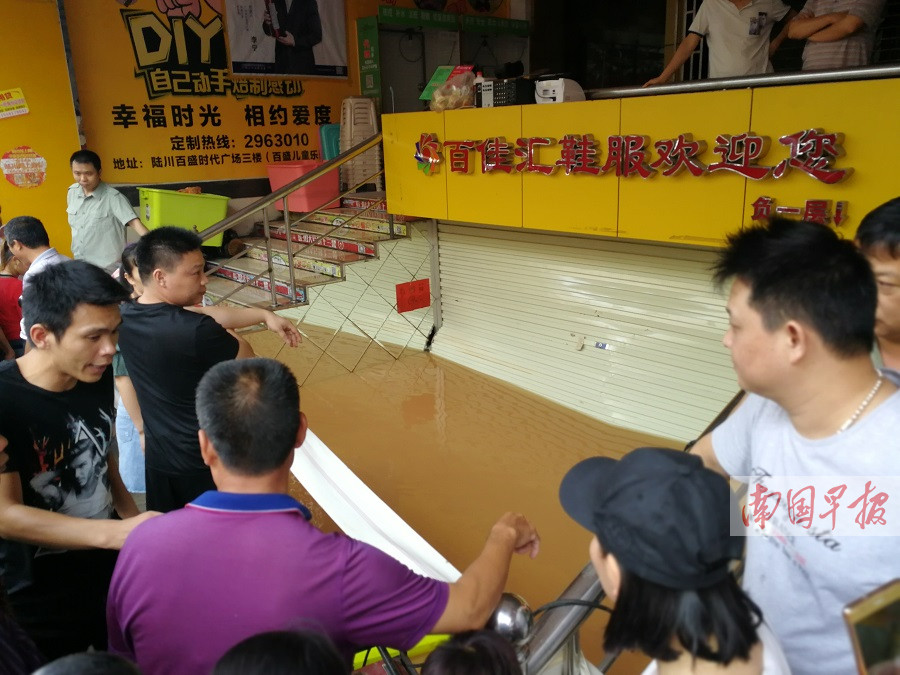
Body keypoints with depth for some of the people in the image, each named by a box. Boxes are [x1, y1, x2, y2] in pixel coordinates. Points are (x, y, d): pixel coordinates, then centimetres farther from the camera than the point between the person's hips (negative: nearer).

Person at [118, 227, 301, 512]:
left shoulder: (124, 316, -5)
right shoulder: (195, 331, -31)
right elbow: (246, 357, -11)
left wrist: (264, 314, 8)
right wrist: (224, 333, 8)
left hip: (157, 456, 7)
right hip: (205, 460, -7)